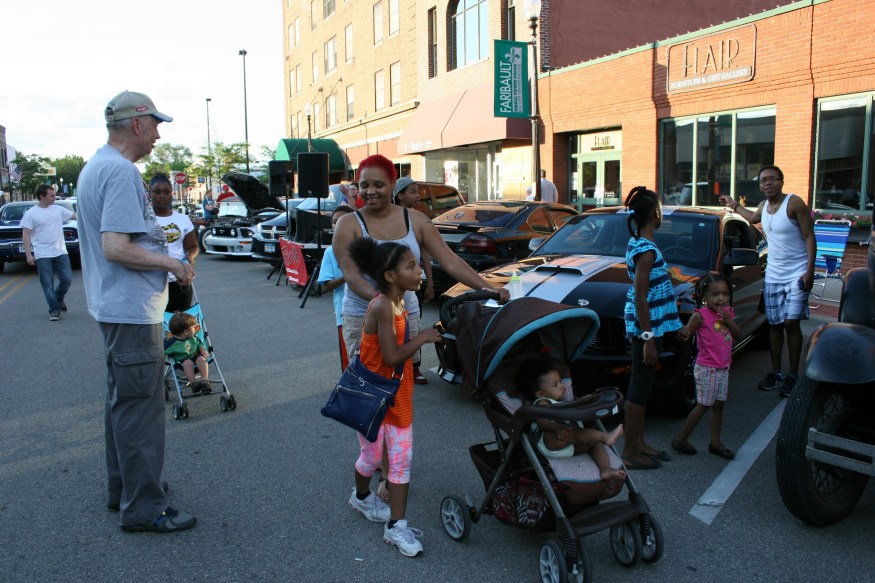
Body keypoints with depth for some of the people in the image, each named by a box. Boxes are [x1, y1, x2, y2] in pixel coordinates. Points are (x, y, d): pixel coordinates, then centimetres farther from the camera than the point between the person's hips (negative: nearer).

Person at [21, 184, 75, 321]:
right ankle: (54, 310, 7)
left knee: (67, 279, 2)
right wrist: (28, 254, -12)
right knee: (48, 284, -1)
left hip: (60, 252, 4)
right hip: (43, 255, -4)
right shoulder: (31, 214, -6)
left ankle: (59, 299, 29)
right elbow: (26, 235, -6)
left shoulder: (58, 209, 5)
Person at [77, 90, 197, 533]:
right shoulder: (121, 171, -18)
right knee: (139, 408, -3)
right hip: (132, 310, -11)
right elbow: (116, 247, -26)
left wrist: (159, 244, 17)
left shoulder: (94, 166, 15)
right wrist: (172, 264, -15)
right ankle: (143, 508, 7)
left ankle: (122, 489, 32)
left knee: (122, 401, 19)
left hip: (115, 307, 11)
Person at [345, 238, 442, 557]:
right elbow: (392, 356, -29)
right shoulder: (383, 306, -26)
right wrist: (422, 338, -19)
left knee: (402, 458, 7)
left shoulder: (398, 303, 2)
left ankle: (396, 526, 15)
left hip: (397, 395, 8)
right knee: (372, 455, 13)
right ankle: (362, 496, 44)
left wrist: (424, 337, -2)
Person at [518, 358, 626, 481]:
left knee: (594, 442, -1)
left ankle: (606, 470, -18)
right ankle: (605, 437, -41)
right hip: (550, 442, -9)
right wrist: (557, 428, -35)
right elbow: (542, 421, -20)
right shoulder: (542, 403, 1)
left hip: (570, 446, 9)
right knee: (572, 431, -32)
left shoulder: (561, 403, 31)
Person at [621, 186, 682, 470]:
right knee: (639, 387, -2)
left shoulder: (637, 243, 10)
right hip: (647, 326, -10)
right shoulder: (646, 250, -19)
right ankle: (630, 453, 8)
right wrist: (648, 339, -21)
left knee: (642, 386, 16)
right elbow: (640, 298, -21)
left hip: (647, 324, 10)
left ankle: (638, 443, 28)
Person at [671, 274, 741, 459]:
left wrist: (728, 320, -13)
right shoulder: (700, 315, -16)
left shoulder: (727, 312, 4)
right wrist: (683, 334, -46)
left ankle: (715, 443, 23)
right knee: (703, 405, -2)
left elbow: (738, 335, 5)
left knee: (719, 405, 12)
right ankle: (680, 439, 10)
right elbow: (686, 331, -22)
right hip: (706, 369, -7)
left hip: (723, 368, 7)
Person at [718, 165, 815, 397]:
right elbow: (752, 218, 35)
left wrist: (809, 271, -19)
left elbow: (809, 237, -13)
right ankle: (775, 373, 17)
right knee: (774, 324, 8)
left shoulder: (794, 203, -11)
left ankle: (793, 375, 2)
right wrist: (733, 205, 40)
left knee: (791, 323, -9)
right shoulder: (764, 206, 9)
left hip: (797, 274, -6)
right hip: (773, 275, 6)